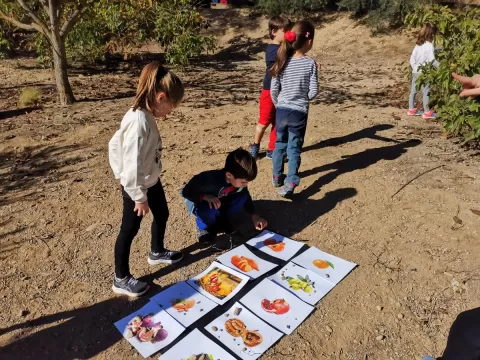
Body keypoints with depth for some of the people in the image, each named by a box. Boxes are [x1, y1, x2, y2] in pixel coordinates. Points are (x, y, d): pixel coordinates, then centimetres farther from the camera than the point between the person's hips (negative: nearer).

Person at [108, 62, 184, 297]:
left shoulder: (144, 116, 0)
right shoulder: (139, 122, -30)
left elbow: (115, 144, 9)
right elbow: (132, 163, -28)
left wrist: (120, 173, 12)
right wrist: (139, 196, -20)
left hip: (151, 181, 10)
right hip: (136, 187, -10)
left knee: (162, 215, 25)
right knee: (130, 230, 6)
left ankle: (157, 252, 51)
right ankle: (121, 279, 25)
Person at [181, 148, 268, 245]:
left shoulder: (239, 179, -22)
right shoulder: (209, 180, -39)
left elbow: (246, 197, -4)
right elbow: (185, 192, -28)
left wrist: (254, 216, -13)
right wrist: (206, 196, -41)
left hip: (221, 201, 5)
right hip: (197, 201, -5)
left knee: (241, 197, -18)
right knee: (210, 210, -37)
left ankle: (223, 221, 5)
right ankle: (204, 228, -2)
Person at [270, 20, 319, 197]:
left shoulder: (282, 61, -2)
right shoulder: (310, 64, -11)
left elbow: (273, 89, 0)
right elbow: (313, 92, -11)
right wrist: (304, 98, 11)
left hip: (282, 110, 3)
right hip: (299, 112, -3)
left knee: (280, 144, 18)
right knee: (294, 148, 4)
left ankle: (277, 176, 33)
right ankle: (290, 183, -2)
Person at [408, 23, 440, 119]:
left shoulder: (418, 45, 6)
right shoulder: (429, 46, -14)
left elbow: (412, 58, 7)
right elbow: (432, 60, -17)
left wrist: (415, 67, 14)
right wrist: (440, 66, -5)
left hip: (415, 72, 7)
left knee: (413, 91, 13)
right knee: (426, 92, 1)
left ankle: (411, 109, 24)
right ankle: (427, 112, 6)